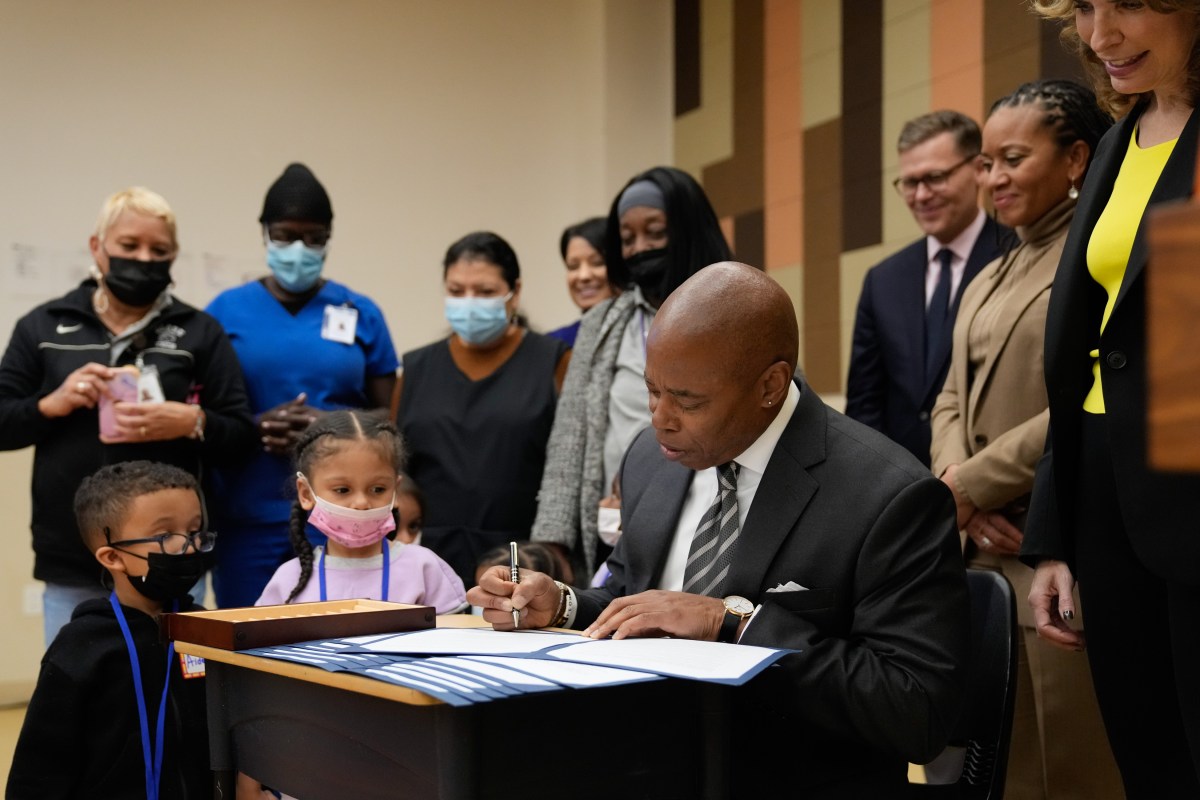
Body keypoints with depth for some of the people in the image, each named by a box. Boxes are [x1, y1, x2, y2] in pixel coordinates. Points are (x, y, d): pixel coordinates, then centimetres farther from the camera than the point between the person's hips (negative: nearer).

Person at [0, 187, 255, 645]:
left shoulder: (200, 332, 5)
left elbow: (241, 435, 3)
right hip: (72, 561, 1)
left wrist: (193, 423, -17)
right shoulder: (43, 327, 8)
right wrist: (52, 404, -10)